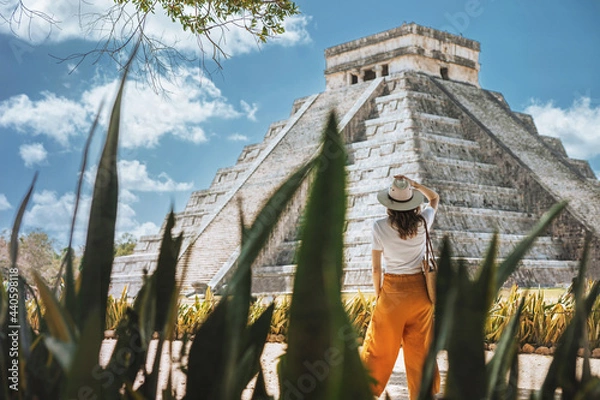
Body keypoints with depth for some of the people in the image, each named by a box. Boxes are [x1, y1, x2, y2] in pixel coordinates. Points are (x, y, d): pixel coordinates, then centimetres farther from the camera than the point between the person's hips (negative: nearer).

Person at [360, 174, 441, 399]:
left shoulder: (380, 228, -13)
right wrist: (414, 184, 0)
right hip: (420, 290, 2)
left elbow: (376, 267, -7)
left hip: (392, 290, -2)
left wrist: (378, 294, 6)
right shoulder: (422, 222, -7)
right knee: (420, 349, 12)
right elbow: (434, 198, 15)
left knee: (379, 347, 9)